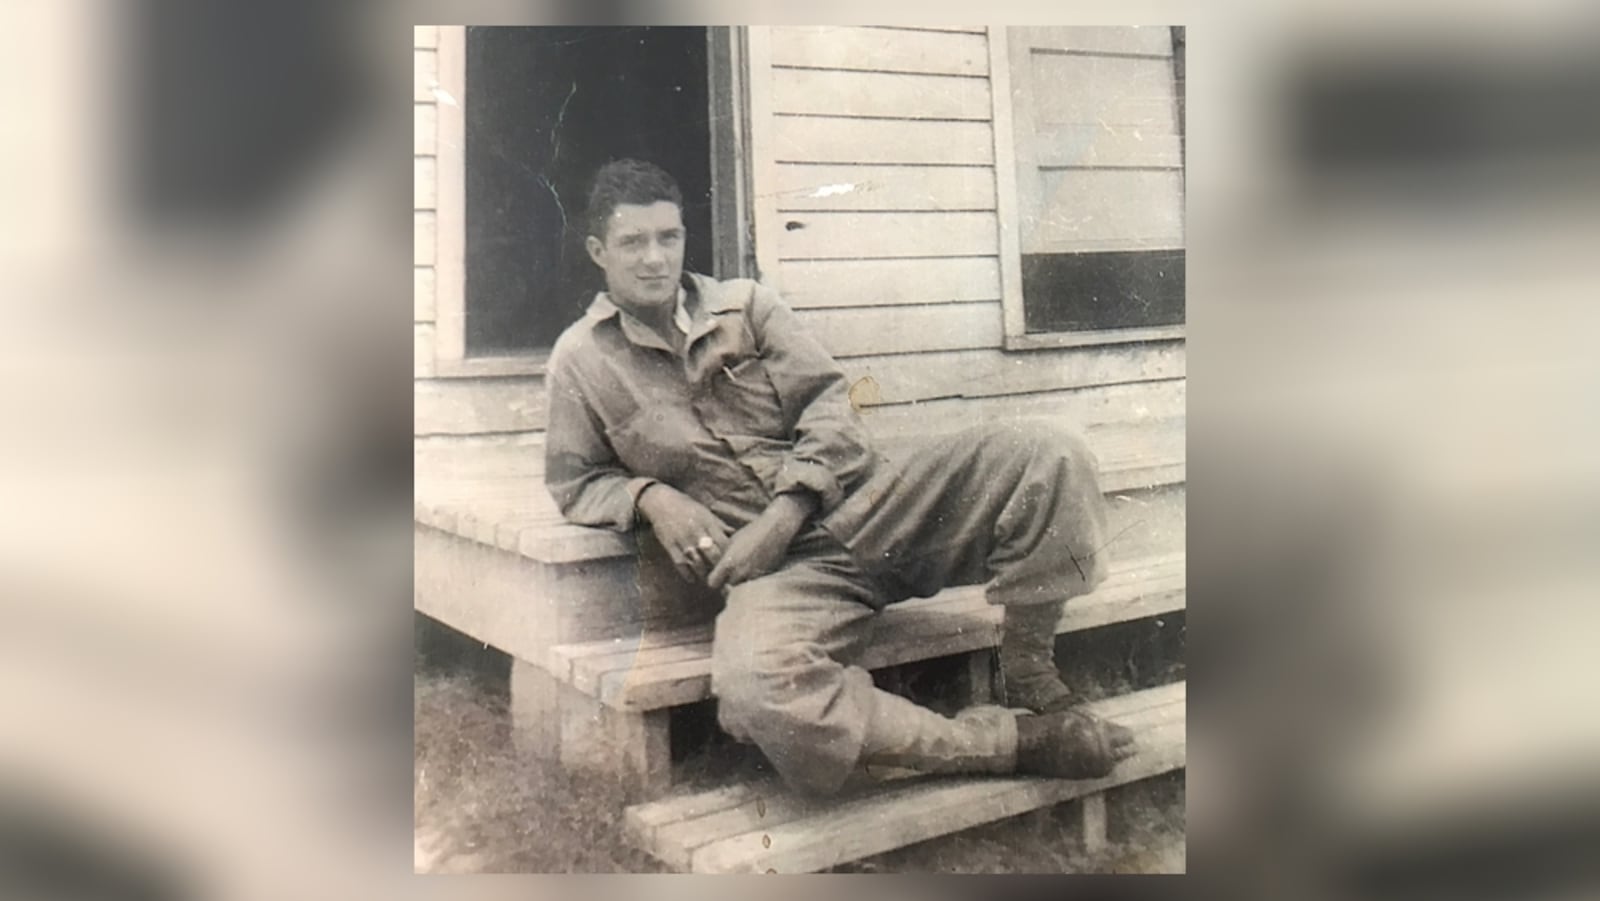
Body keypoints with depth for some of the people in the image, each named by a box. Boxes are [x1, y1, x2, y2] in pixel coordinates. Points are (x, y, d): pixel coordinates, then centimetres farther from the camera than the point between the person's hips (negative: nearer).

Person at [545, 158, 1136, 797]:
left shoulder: (745, 303, 16)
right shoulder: (581, 360, 13)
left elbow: (829, 404, 7)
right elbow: (573, 481, 17)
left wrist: (782, 517, -9)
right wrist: (650, 497, -6)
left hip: (861, 510, 3)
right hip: (777, 569, -2)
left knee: (1043, 454, -21)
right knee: (754, 686, -40)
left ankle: (1032, 685, -7)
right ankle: (1005, 741, -25)